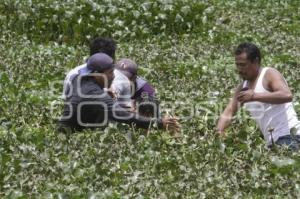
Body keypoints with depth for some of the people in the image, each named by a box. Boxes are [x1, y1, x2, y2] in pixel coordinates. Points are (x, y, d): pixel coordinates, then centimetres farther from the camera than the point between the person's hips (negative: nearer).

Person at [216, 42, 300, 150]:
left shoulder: (269, 74, -7)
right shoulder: (243, 87, 16)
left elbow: (287, 95, -25)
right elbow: (227, 114, 13)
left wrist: (254, 96, -28)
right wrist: (218, 135, -6)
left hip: (289, 135, -8)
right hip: (273, 141, 8)